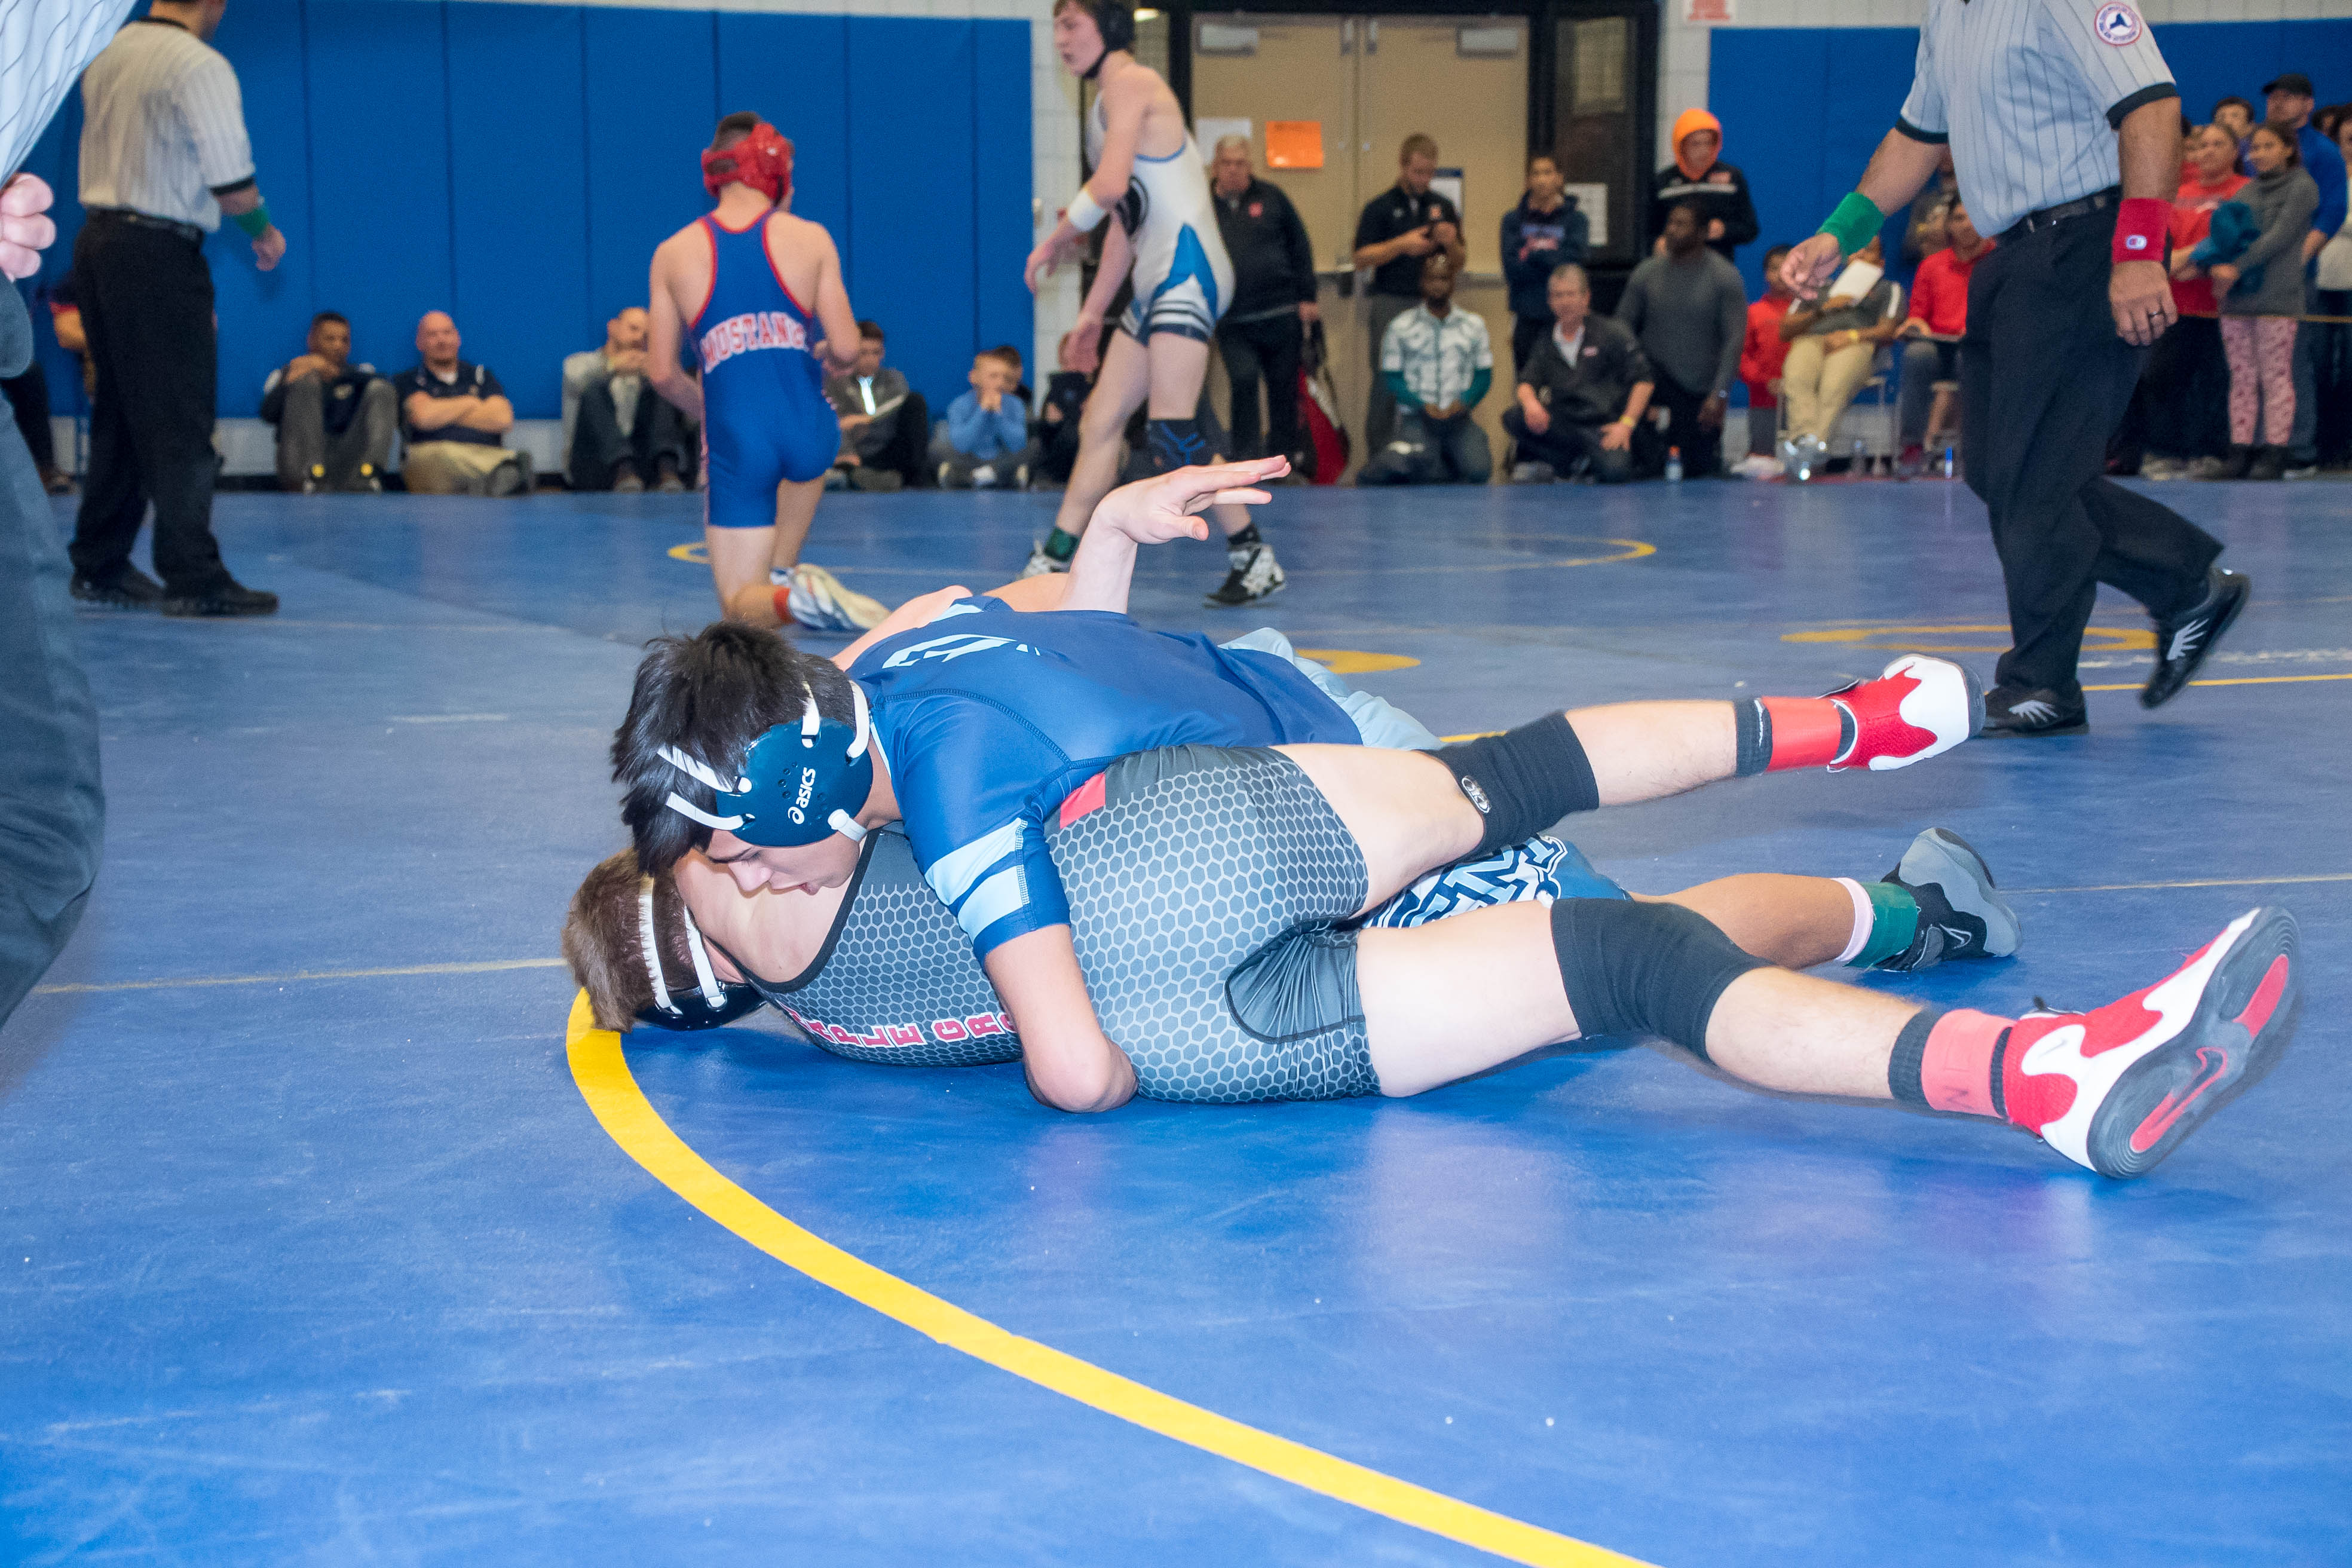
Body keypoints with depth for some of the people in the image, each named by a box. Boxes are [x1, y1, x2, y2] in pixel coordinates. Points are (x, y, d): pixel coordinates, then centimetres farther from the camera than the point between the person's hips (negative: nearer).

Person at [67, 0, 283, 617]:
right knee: (180, 421, -4)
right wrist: (264, 231, 1)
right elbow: (233, 185, -16)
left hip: (97, 236, 8)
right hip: (159, 254, -8)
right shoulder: (201, 66, -14)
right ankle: (194, 580, -4)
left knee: (119, 414, 15)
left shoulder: (108, 54, 10)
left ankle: (98, 567, 20)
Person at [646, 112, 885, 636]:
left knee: (741, 607, 11)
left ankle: (787, 597, -23)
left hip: (734, 443, 0)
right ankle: (785, 569, 25)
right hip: (807, 430, 1)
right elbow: (846, 351, -4)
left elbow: (663, 374, 5)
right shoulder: (811, 239, 0)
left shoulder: (673, 254, 4)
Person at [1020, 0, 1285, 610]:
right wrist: (1091, 316, 26)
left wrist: (1057, 239, -3)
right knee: (1100, 422, 10)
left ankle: (1253, 557, -11)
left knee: (1172, 433, -17)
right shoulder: (1109, 103, 23)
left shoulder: (1130, 81, -6)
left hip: (1188, 270, -10)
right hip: (1155, 284, 10)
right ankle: (1053, 564, 15)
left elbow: (1109, 186, -19)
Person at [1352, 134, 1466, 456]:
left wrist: (1451, 242, -8)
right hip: (1391, 305, -3)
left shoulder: (1443, 206, 12)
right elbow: (1362, 259, -4)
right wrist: (1402, 245, -14)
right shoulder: (1379, 208, 2)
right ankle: (1379, 455, 1)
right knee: (1386, 384, -4)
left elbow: (1460, 264, 14)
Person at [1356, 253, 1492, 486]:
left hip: (1459, 416, 2)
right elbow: (1392, 377, 4)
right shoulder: (1401, 328, 5)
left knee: (1479, 470, -26)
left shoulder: (1474, 325, 11)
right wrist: (1422, 405, -12)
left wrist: (1463, 403, -9)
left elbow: (1484, 375, 11)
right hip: (1416, 417, -2)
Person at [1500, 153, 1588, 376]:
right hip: (1527, 316, 2)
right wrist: (1551, 258, -7)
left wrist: (1532, 253, -3)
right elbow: (1512, 270, -3)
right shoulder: (1514, 220, 8)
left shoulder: (1576, 220, 4)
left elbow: (1575, 260, -10)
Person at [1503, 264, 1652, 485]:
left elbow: (1644, 379, -2)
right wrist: (1530, 403, -15)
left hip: (1603, 426, -4)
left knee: (1615, 471, -35)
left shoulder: (1611, 333, 2)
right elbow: (1526, 383, 10)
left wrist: (1626, 423, -12)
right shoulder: (1547, 345, 15)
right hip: (1563, 428, 4)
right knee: (1512, 418, -22)